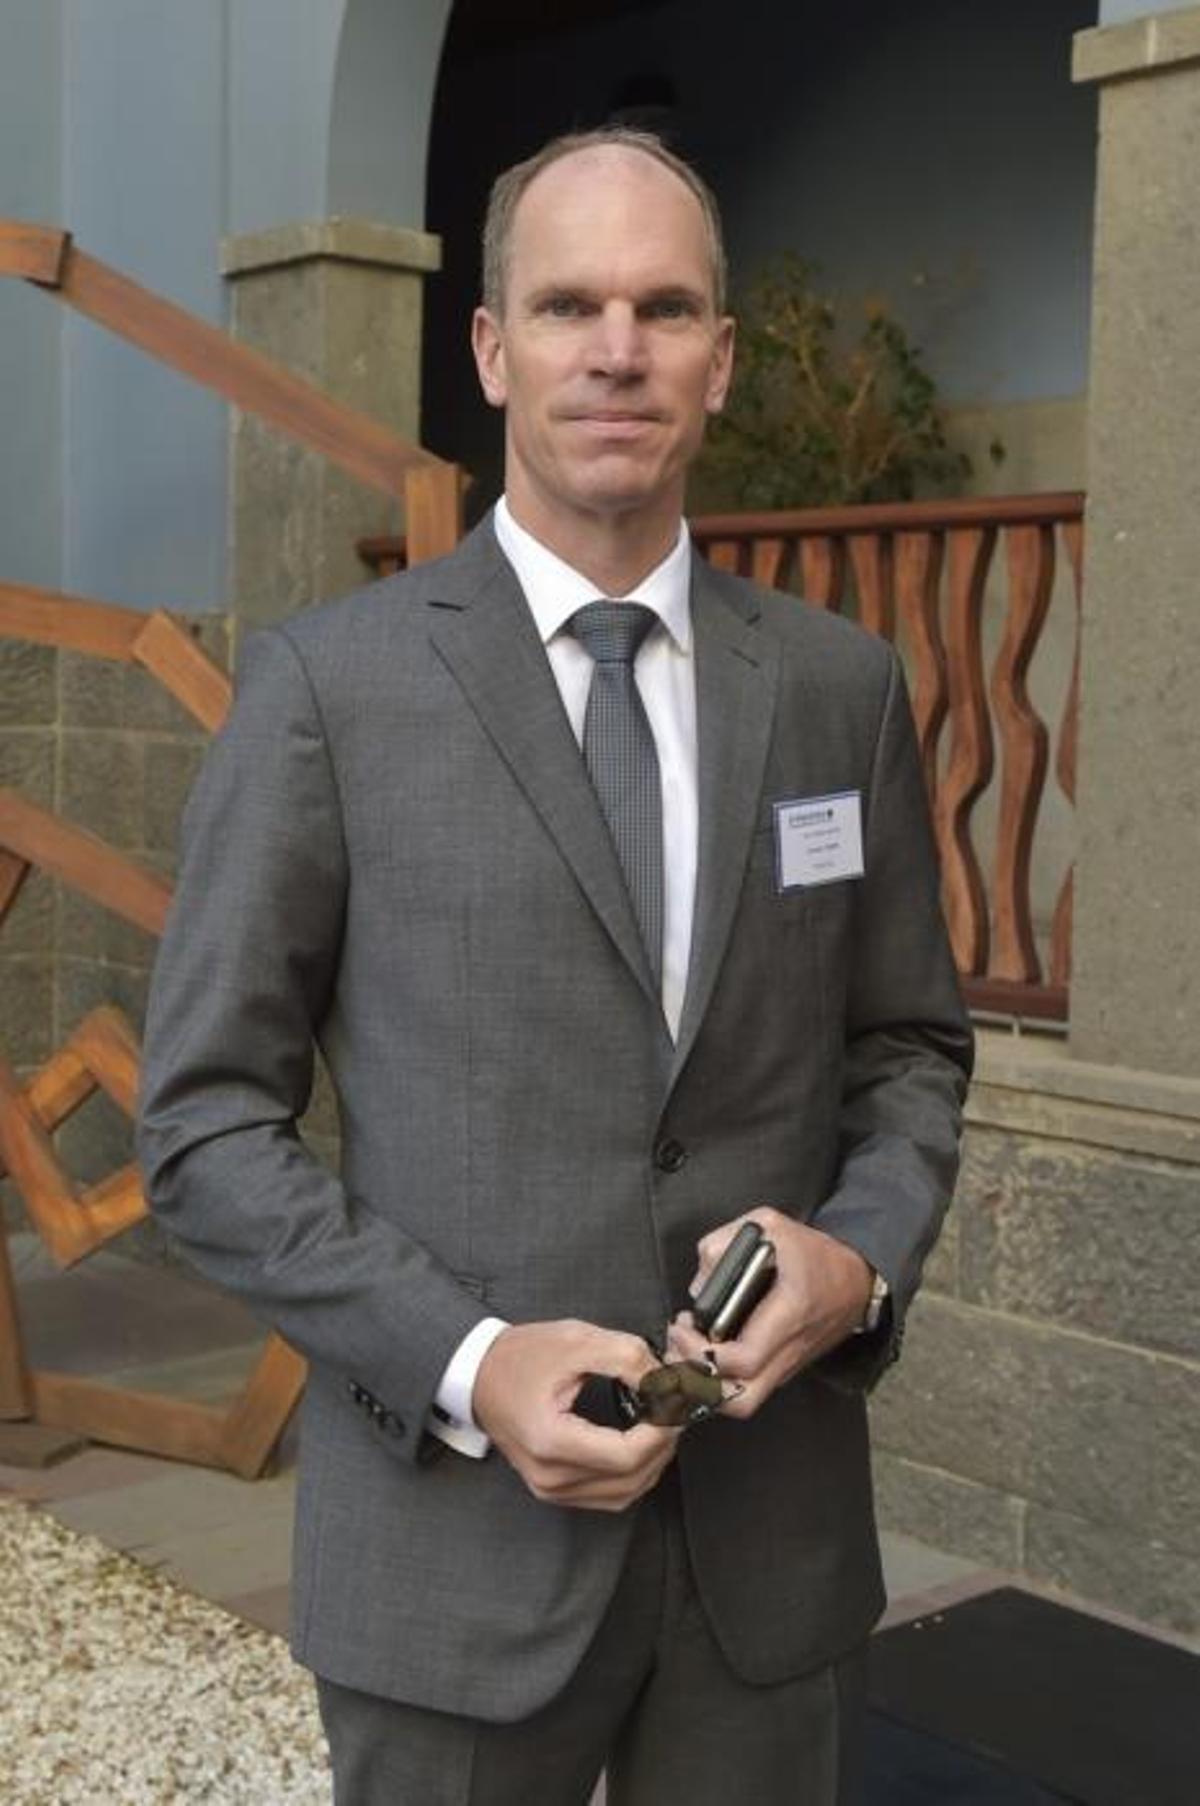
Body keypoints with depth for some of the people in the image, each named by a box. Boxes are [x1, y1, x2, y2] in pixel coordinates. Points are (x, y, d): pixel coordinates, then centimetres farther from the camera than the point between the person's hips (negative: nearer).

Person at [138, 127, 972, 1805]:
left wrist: (862, 1254, -9)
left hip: (775, 1529, 3)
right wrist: (467, 1364, -16)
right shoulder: (325, 682, -6)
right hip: (456, 1530, -2)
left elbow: (908, 1047, 11)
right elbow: (206, 1119, -5)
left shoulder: (842, 684, 3)